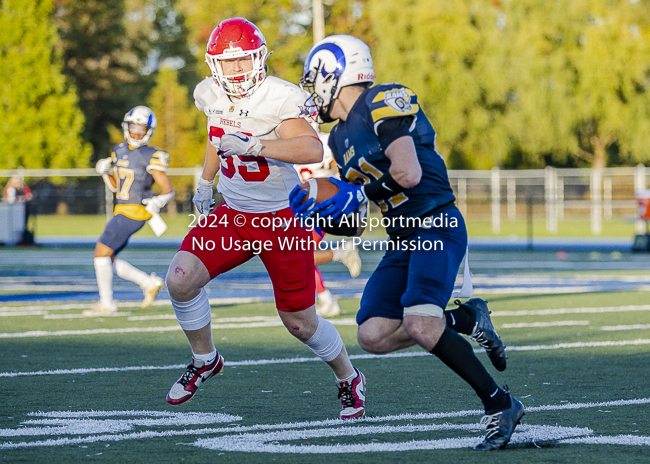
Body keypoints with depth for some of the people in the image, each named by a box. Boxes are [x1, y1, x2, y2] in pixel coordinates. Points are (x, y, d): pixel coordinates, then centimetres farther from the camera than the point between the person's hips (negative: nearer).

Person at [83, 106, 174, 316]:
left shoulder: (151, 157, -11)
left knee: (101, 253, -9)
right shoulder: (119, 151, 12)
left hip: (134, 212, -8)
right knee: (108, 261, 8)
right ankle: (149, 283, 18)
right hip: (122, 212, 8)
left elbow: (168, 190, -8)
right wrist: (104, 172, 2)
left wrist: (158, 202, -28)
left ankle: (106, 303, 1)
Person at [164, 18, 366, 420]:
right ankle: (205, 360, 10)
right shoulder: (211, 94, 1)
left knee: (300, 322, 4)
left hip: (282, 219, -5)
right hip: (233, 215, 5)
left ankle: (349, 379, 32)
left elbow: (313, 149, -36)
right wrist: (206, 182, 25)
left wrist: (252, 145, -40)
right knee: (181, 279, -16)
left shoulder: (279, 98, -21)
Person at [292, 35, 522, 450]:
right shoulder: (342, 137, 18)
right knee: (374, 335, -5)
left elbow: (409, 174, -21)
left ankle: (501, 405, -16)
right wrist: (322, 211, 6)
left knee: (419, 324, -26)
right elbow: (355, 215, 23)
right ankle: (465, 319, 12)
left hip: (436, 226, -9)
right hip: (402, 240, 9)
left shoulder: (383, 105, -10)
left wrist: (359, 195, -9)